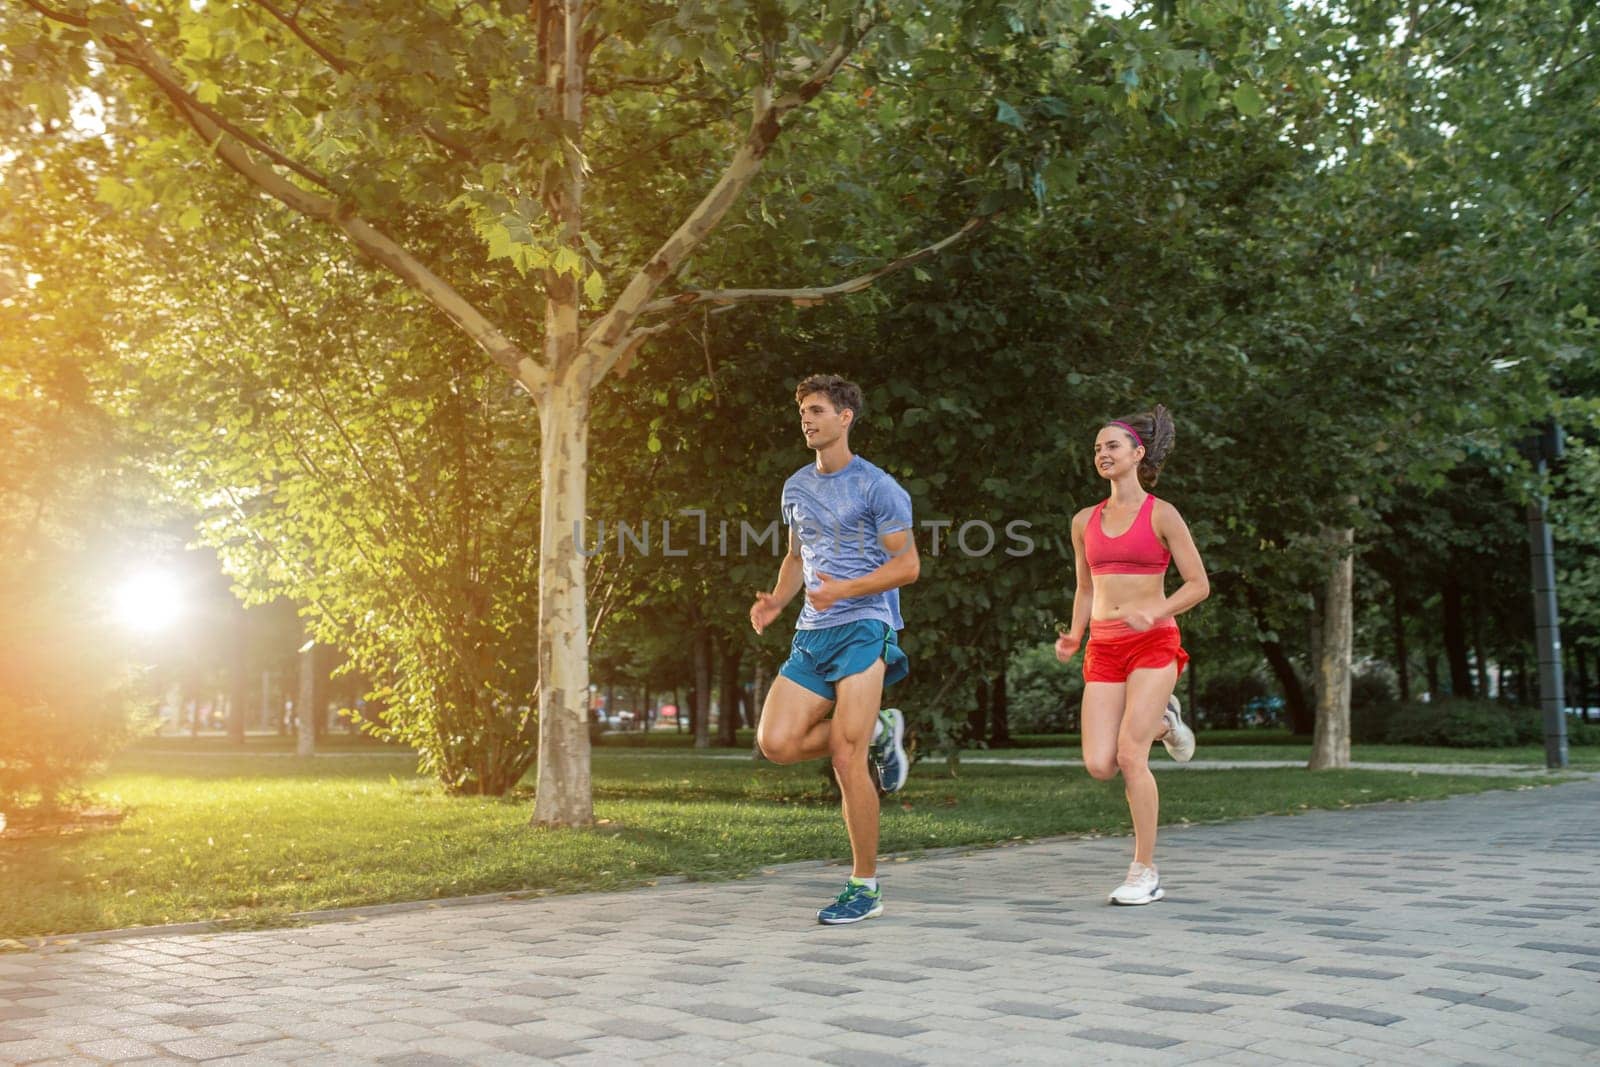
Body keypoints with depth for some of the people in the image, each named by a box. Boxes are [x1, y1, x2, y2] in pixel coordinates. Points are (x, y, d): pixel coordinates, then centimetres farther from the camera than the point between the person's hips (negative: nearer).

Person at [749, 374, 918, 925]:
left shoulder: (876, 486, -4)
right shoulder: (796, 487, 17)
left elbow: (907, 564, -6)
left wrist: (843, 589, -19)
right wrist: (776, 601, 8)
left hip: (863, 628, -6)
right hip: (811, 634, 7)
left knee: (845, 759, -12)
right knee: (776, 743, -10)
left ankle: (865, 888, 1)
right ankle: (877, 732, 15)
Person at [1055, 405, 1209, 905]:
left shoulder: (1162, 515, -3)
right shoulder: (1085, 521, 11)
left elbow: (1198, 584, -3)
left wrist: (1152, 614, -17)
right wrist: (1073, 636, 4)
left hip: (1153, 644, -5)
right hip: (1103, 650, 5)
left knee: (1129, 756, -15)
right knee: (1099, 765, -6)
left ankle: (1145, 873, 0)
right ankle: (1161, 723, 28)